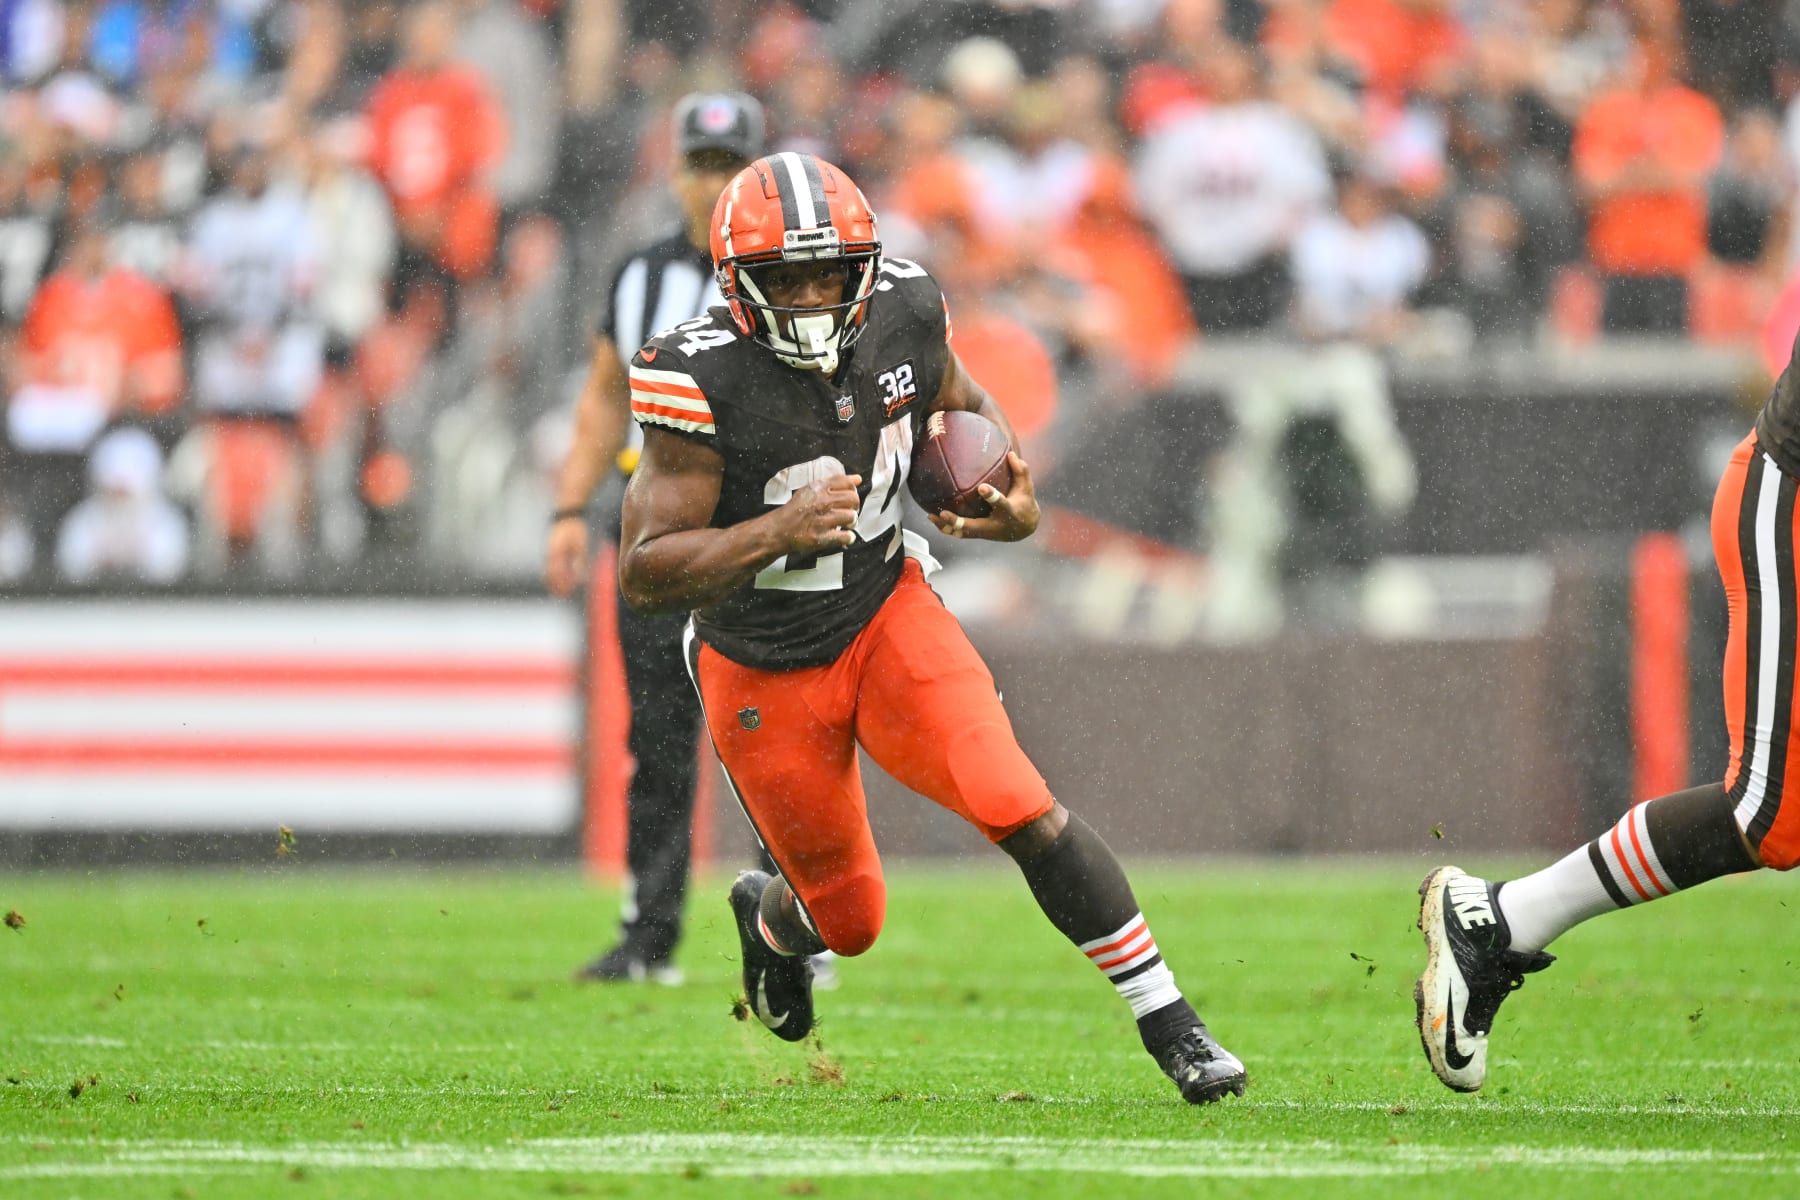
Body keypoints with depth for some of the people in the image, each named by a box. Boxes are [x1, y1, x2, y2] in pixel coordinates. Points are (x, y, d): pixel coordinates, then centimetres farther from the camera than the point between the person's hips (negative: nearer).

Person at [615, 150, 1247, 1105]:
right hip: (764, 669, -2)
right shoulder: (704, 380, -26)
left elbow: (965, 409, 10)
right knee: (850, 918, 11)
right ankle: (768, 917, 49)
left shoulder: (902, 314, -13)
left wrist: (1012, 505, -11)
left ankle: (1169, 1025, -9)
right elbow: (644, 576, -25)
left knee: (1024, 813, -19)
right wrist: (776, 532, -39)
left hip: (888, 618, 2)